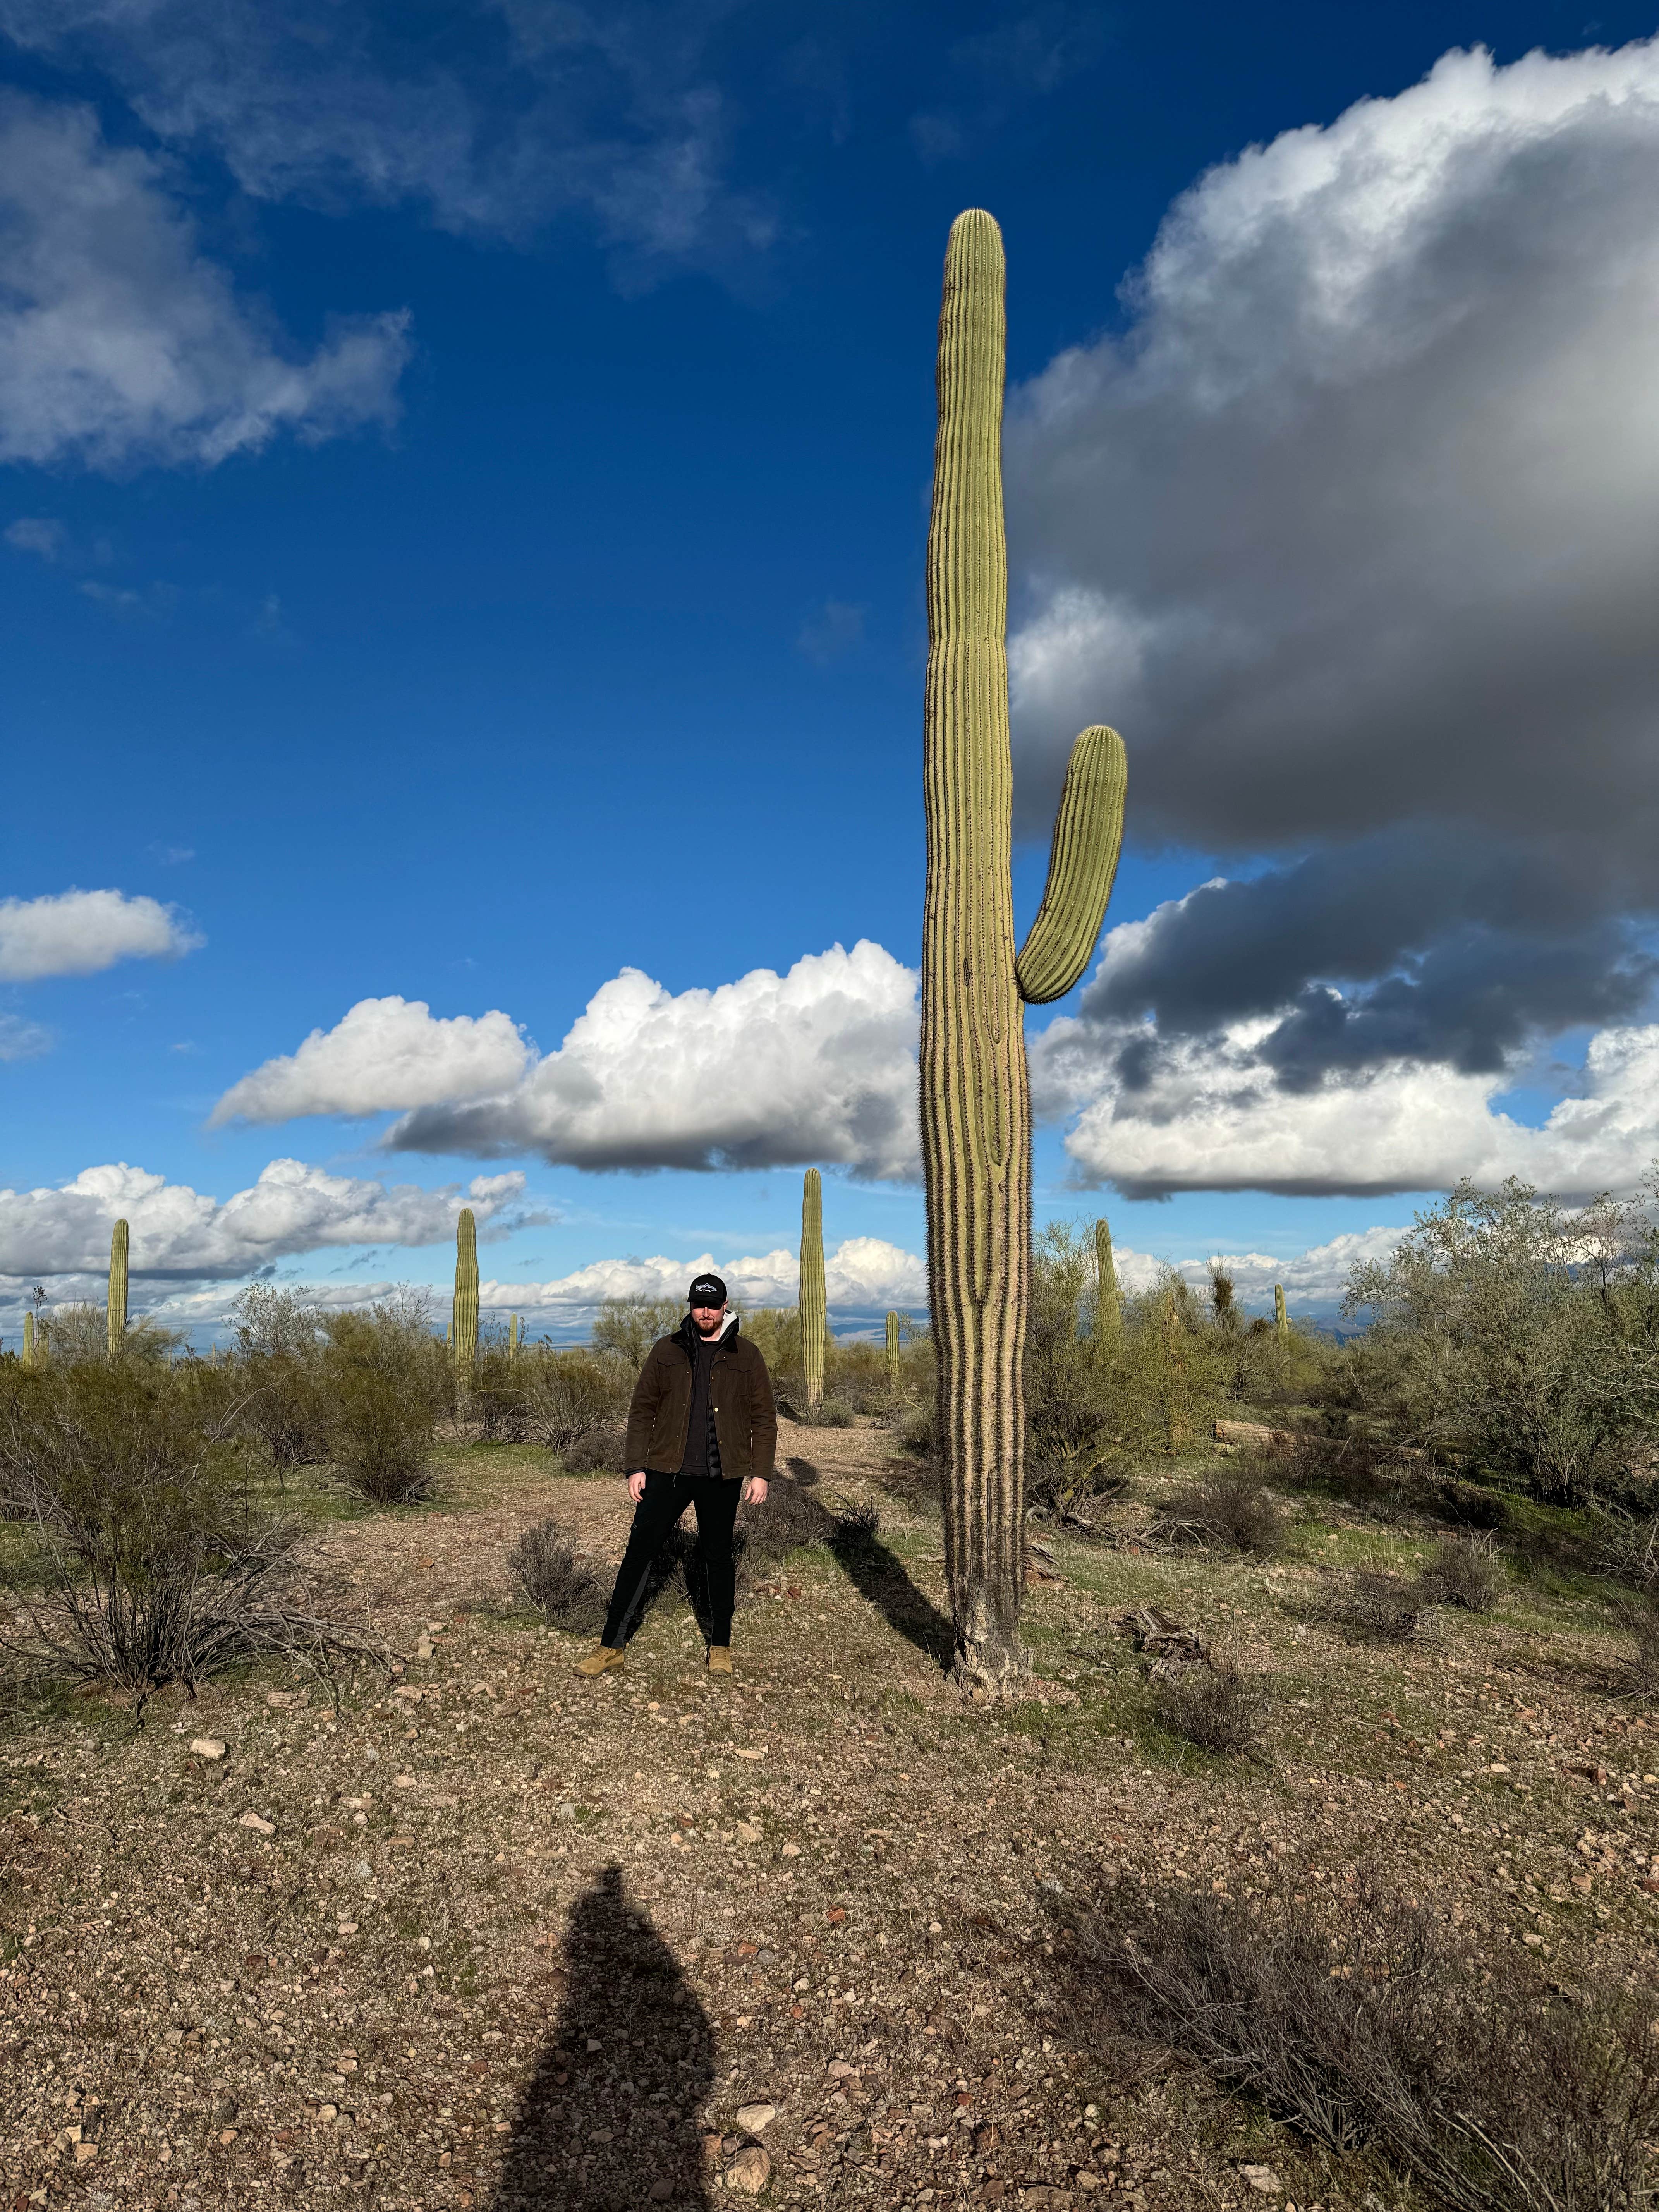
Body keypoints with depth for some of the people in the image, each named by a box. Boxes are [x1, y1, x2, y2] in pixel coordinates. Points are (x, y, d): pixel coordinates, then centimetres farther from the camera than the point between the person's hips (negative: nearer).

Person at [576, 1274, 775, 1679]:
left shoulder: (746, 1355, 3)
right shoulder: (667, 1351, 5)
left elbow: (764, 1418, 3)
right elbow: (642, 1411, 6)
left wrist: (760, 1473, -3)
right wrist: (636, 1467, 0)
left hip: (722, 1477, 0)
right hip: (669, 1471, 1)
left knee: (718, 1557, 9)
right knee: (639, 1551, -2)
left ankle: (720, 1646, 24)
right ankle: (611, 1646, 6)